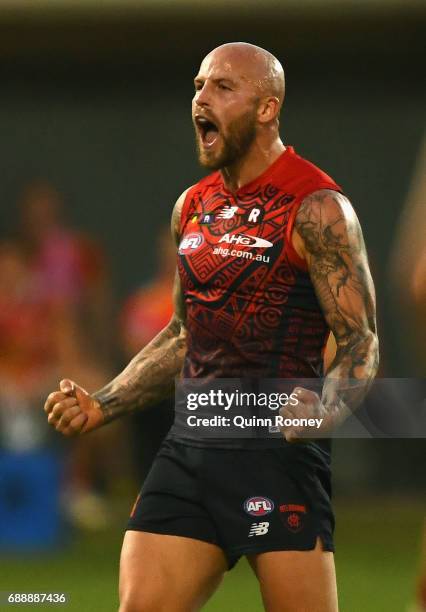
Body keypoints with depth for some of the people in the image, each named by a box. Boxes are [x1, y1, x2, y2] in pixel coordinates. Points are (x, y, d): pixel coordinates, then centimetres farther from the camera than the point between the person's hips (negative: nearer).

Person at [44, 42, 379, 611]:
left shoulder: (316, 209, -8)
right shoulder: (192, 207, 14)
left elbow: (360, 344, -10)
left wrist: (326, 411, -30)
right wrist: (102, 406, 16)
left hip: (277, 451, -7)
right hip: (190, 445, 7)